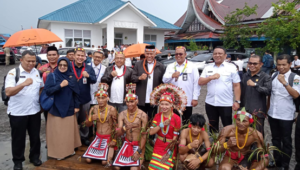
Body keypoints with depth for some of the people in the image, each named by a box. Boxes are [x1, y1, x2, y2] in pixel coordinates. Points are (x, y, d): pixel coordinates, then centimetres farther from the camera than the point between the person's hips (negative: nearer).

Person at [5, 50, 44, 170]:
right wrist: (23, 84, -36)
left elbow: (41, 88, 16)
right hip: (17, 112, -4)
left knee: (35, 136, 15)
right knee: (18, 138, 10)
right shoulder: (13, 73, -11)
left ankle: (34, 156, 34)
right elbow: (8, 92, -22)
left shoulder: (37, 72, 4)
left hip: (35, 111, 4)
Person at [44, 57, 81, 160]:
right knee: (57, 131, 3)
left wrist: (76, 106, 4)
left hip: (69, 108, 3)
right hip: (56, 109, -3)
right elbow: (47, 91, -14)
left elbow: (76, 92, 7)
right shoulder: (52, 76, -4)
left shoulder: (72, 77, 5)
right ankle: (58, 152, 16)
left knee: (69, 130, 11)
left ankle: (69, 149, 27)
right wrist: (60, 85, -23)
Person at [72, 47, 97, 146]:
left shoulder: (89, 68, 1)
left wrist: (88, 76, -27)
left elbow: (94, 80, -10)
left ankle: (84, 137, 34)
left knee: (84, 120, 17)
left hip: (85, 99, 2)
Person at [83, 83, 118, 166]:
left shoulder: (112, 109, -17)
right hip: (98, 137, 4)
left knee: (105, 162, -17)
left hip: (109, 138, -4)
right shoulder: (94, 109, -4)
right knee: (88, 160, -3)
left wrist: (114, 140, -10)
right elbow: (87, 124, 4)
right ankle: (100, 153, 25)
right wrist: (91, 119, -18)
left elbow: (116, 126, -10)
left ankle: (109, 152, 15)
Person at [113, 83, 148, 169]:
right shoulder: (122, 114, -5)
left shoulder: (143, 115, -16)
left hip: (138, 145, -4)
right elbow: (118, 133, -11)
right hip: (127, 143, 4)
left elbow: (144, 135, -13)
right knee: (116, 166, -4)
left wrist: (139, 151, -16)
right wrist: (123, 128, -34)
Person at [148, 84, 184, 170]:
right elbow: (151, 132, -10)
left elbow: (175, 138, -11)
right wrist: (162, 124, -22)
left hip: (170, 147, -3)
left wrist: (168, 153, -12)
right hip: (158, 146, 3)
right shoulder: (157, 116, -2)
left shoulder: (176, 118, -14)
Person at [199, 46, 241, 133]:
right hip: (210, 103, 3)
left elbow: (236, 85, -2)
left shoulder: (231, 67, -2)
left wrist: (237, 101, -7)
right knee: (212, 126, 15)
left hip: (226, 104, -3)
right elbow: (200, 82, 1)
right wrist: (211, 77, -15)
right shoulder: (208, 67, 7)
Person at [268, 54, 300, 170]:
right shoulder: (273, 75, 5)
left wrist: (284, 83, -31)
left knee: (286, 141, 9)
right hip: (272, 114, 5)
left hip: (286, 116, -5)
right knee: (275, 139, 17)